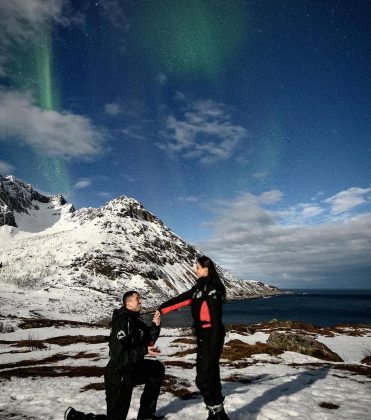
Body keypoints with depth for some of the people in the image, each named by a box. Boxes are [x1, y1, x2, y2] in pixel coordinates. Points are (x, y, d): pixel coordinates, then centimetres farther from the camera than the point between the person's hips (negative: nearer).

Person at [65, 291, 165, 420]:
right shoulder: (122, 322, -26)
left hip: (132, 369, 9)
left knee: (158, 368, 12)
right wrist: (144, 351, -28)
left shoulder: (136, 321, 2)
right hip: (118, 377, -9)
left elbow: (147, 342, 8)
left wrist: (155, 326, -7)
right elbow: (119, 355, -30)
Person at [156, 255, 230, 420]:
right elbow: (181, 299, 18)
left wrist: (214, 345, -21)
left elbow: (216, 319, -19)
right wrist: (162, 309, 21)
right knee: (210, 375, 14)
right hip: (203, 337, 9)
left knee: (203, 378, -6)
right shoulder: (199, 287, 12)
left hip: (211, 337, -9)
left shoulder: (212, 288, -15)